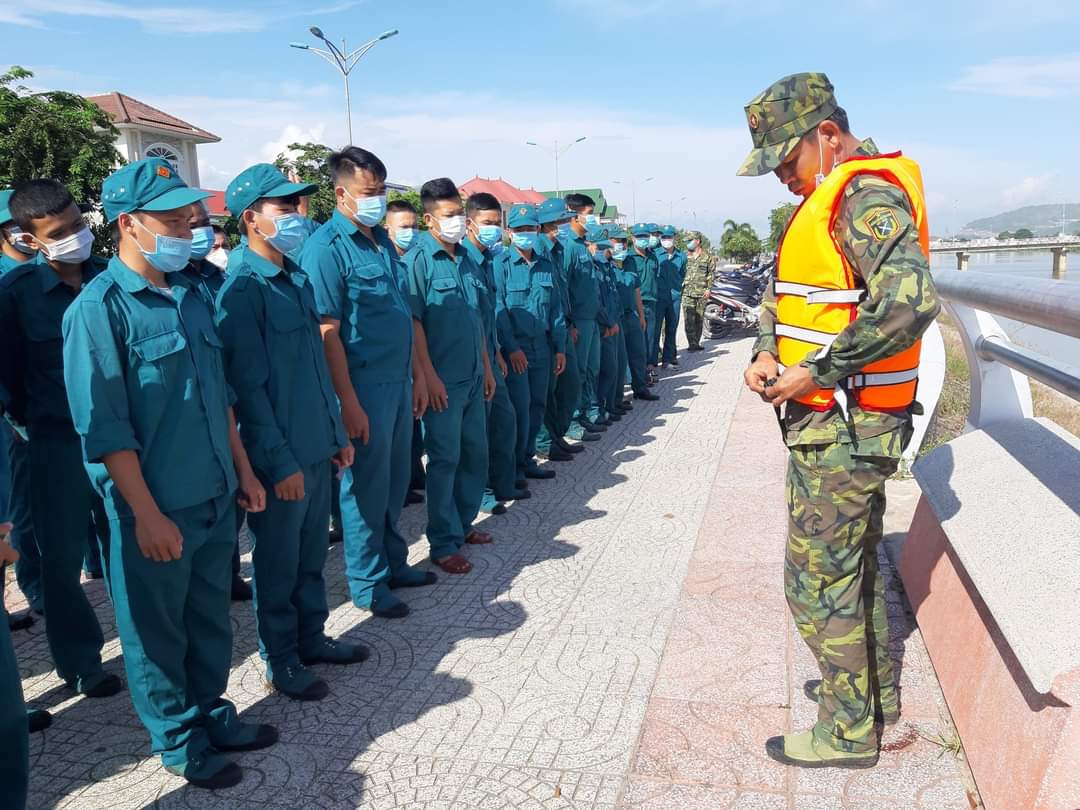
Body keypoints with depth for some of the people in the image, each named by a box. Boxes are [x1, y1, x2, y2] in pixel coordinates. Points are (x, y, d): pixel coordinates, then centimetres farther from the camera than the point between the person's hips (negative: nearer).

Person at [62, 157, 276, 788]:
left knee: (211, 617, 20)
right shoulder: (100, 308, -14)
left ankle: (211, 715, 39)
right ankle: (177, 740, 32)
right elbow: (105, 427, -17)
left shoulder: (191, 293, 6)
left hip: (216, 497, 6)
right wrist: (147, 515, -16)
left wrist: (243, 471, 13)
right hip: (157, 510, -6)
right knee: (157, 630, 13)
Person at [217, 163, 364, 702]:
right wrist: (280, 462, -16)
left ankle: (312, 638, 37)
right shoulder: (243, 290, -15)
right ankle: (281, 661, 26)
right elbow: (248, 387, -17)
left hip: (317, 448, 7)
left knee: (312, 555, 19)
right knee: (278, 563, 9)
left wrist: (337, 432, 15)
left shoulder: (298, 278, 10)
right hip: (281, 457, -7)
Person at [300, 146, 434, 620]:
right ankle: (366, 583, 21)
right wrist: (349, 403, -19)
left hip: (399, 380, 7)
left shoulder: (382, 240, 11)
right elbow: (327, 333, -17)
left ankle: (393, 563, 35)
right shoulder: (326, 247, -13)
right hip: (364, 385, -7)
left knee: (395, 480, 17)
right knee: (366, 485, 5)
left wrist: (417, 374, 15)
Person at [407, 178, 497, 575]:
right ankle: (443, 543, 11)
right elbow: (413, 322, -15)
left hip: (473, 377, 7)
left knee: (475, 452, 15)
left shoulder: (467, 260, 11)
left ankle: (463, 523, 32)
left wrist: (486, 366, 16)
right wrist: (429, 377, -18)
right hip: (443, 379, -7)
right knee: (445, 458, -1)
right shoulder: (419, 260, -11)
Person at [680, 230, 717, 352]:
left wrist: (708, 288, -3)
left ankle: (696, 343, 15)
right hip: (687, 292, 0)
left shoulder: (707, 256, 4)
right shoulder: (684, 256, 8)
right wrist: (679, 287, 4)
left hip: (702, 292, 0)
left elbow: (711, 273, 5)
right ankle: (692, 343, -11)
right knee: (689, 319, -11)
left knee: (699, 319, 6)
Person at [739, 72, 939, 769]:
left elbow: (911, 300, -33)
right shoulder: (834, 197, 14)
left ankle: (849, 733, 18)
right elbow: (792, 293, 20)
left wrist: (816, 372, -25)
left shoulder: (866, 194, -18)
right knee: (856, 566, 22)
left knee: (819, 581, 1)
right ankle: (877, 693, 40)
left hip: (841, 427, -10)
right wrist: (767, 351, 1)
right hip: (841, 424, 10)